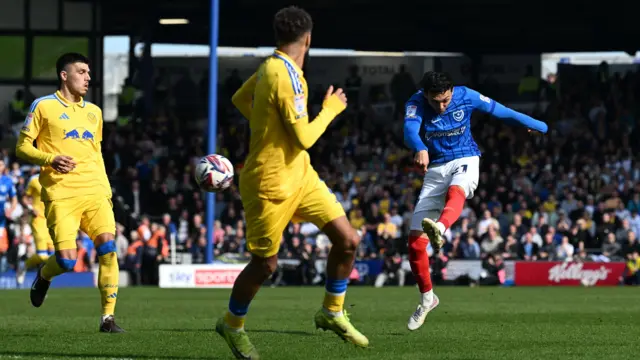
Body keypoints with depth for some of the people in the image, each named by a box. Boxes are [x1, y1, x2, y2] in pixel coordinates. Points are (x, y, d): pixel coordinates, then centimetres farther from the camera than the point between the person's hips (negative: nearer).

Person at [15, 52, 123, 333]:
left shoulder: (93, 112, 19)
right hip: (61, 194, -4)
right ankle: (43, 276, 24)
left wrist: (107, 192, 15)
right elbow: (22, 147, 2)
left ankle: (108, 317, -10)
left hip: (94, 192, 4)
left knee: (108, 245, -16)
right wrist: (50, 159, -16)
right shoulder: (43, 106, 3)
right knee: (67, 260, -14)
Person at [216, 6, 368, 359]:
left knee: (347, 239, 0)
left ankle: (332, 312, 17)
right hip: (271, 182, -9)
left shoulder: (271, 66, 3)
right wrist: (331, 109, -9)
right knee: (265, 263, 5)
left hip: (299, 174, 9)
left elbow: (239, 99, 19)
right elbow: (304, 138, -23)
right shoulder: (286, 78, -25)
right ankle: (231, 324, 28)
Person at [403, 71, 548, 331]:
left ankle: (440, 229, -73)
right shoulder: (416, 103, -12)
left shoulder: (466, 96, -6)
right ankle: (427, 297, 17)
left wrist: (533, 124, 21)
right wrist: (420, 149, -56)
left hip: (465, 161, -1)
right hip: (435, 169, 1)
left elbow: (498, 110, 9)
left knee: (455, 191, -41)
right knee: (415, 241, -4)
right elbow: (410, 128, -33)